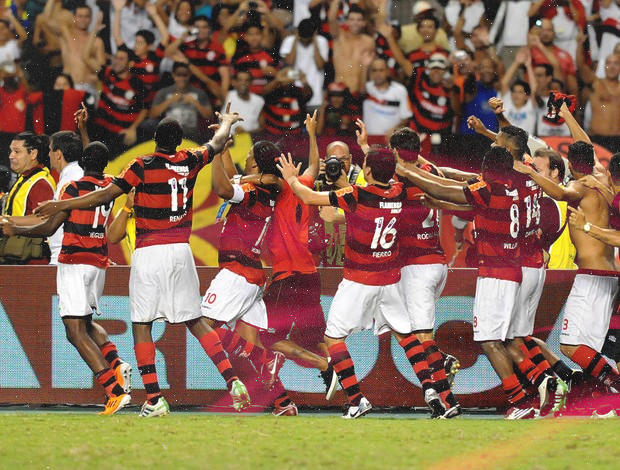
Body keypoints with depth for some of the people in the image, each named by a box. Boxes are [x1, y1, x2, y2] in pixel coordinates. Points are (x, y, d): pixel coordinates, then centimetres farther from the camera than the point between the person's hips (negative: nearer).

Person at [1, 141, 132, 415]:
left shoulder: (74, 188, -10)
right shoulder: (109, 186, 7)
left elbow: (50, 228, -10)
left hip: (73, 262, -7)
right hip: (99, 263, 7)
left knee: (75, 331, -8)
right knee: (86, 323, 25)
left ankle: (115, 390, -20)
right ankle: (116, 365, 0)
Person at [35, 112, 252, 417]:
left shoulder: (143, 166, -7)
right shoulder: (190, 162, 6)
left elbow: (107, 194, -10)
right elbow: (217, 144, 25)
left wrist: (60, 206, -4)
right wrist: (227, 121, 47)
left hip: (149, 253, -4)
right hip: (181, 250, 4)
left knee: (141, 324, 1)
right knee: (195, 321, 13)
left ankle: (154, 399, -9)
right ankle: (232, 381, 0)